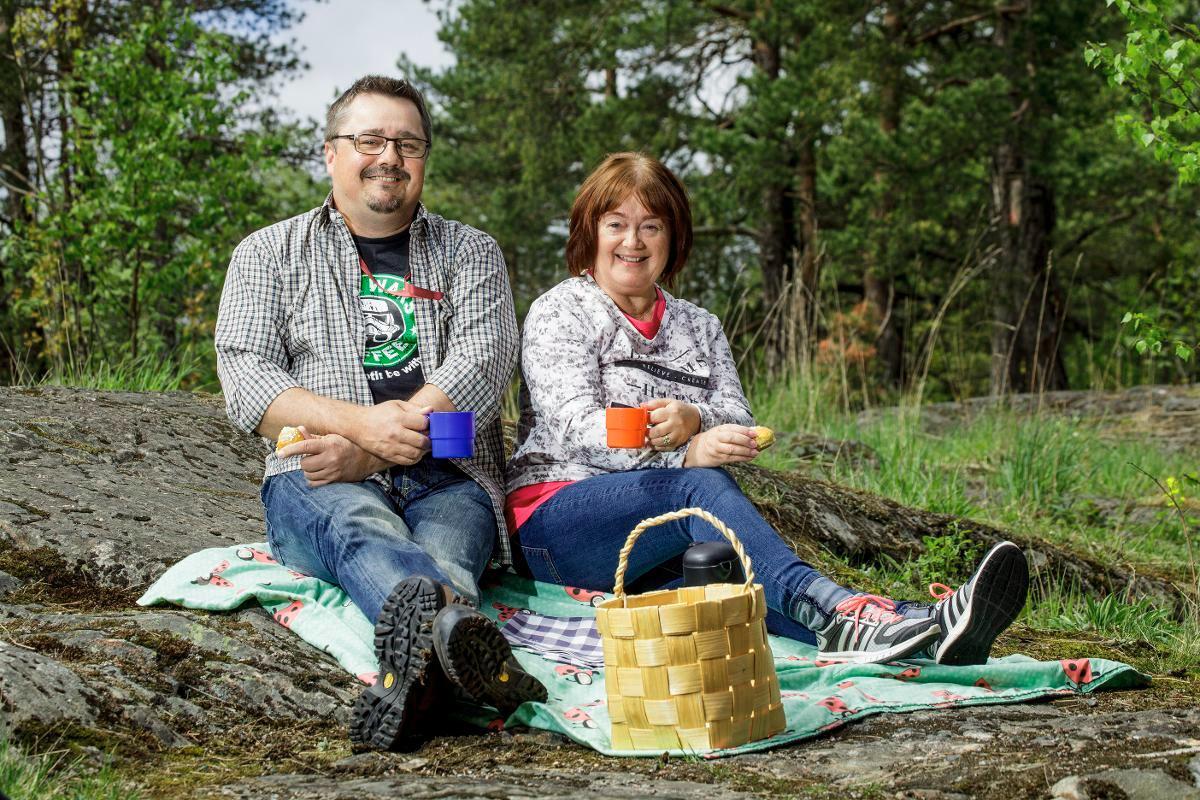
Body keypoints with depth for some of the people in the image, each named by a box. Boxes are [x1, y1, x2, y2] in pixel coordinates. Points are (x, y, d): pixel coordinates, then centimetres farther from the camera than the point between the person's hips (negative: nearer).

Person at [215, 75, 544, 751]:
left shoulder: (471, 252, 18)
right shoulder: (270, 255, 17)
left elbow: (483, 366, 0)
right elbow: (246, 379, 2)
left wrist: (366, 451, -14)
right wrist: (361, 422, -17)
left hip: (451, 477, 2)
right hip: (321, 480, -1)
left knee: (443, 548, -36)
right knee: (362, 526, -39)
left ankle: (419, 659, -70)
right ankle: (456, 629, -72)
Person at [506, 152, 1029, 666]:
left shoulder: (700, 327, 21)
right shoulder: (560, 312, 5)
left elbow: (738, 426, 7)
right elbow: (576, 426, -12)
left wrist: (693, 420, -19)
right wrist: (688, 453, -29)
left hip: (668, 537, 3)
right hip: (559, 522, -3)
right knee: (702, 487, -34)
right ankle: (836, 612, -56)